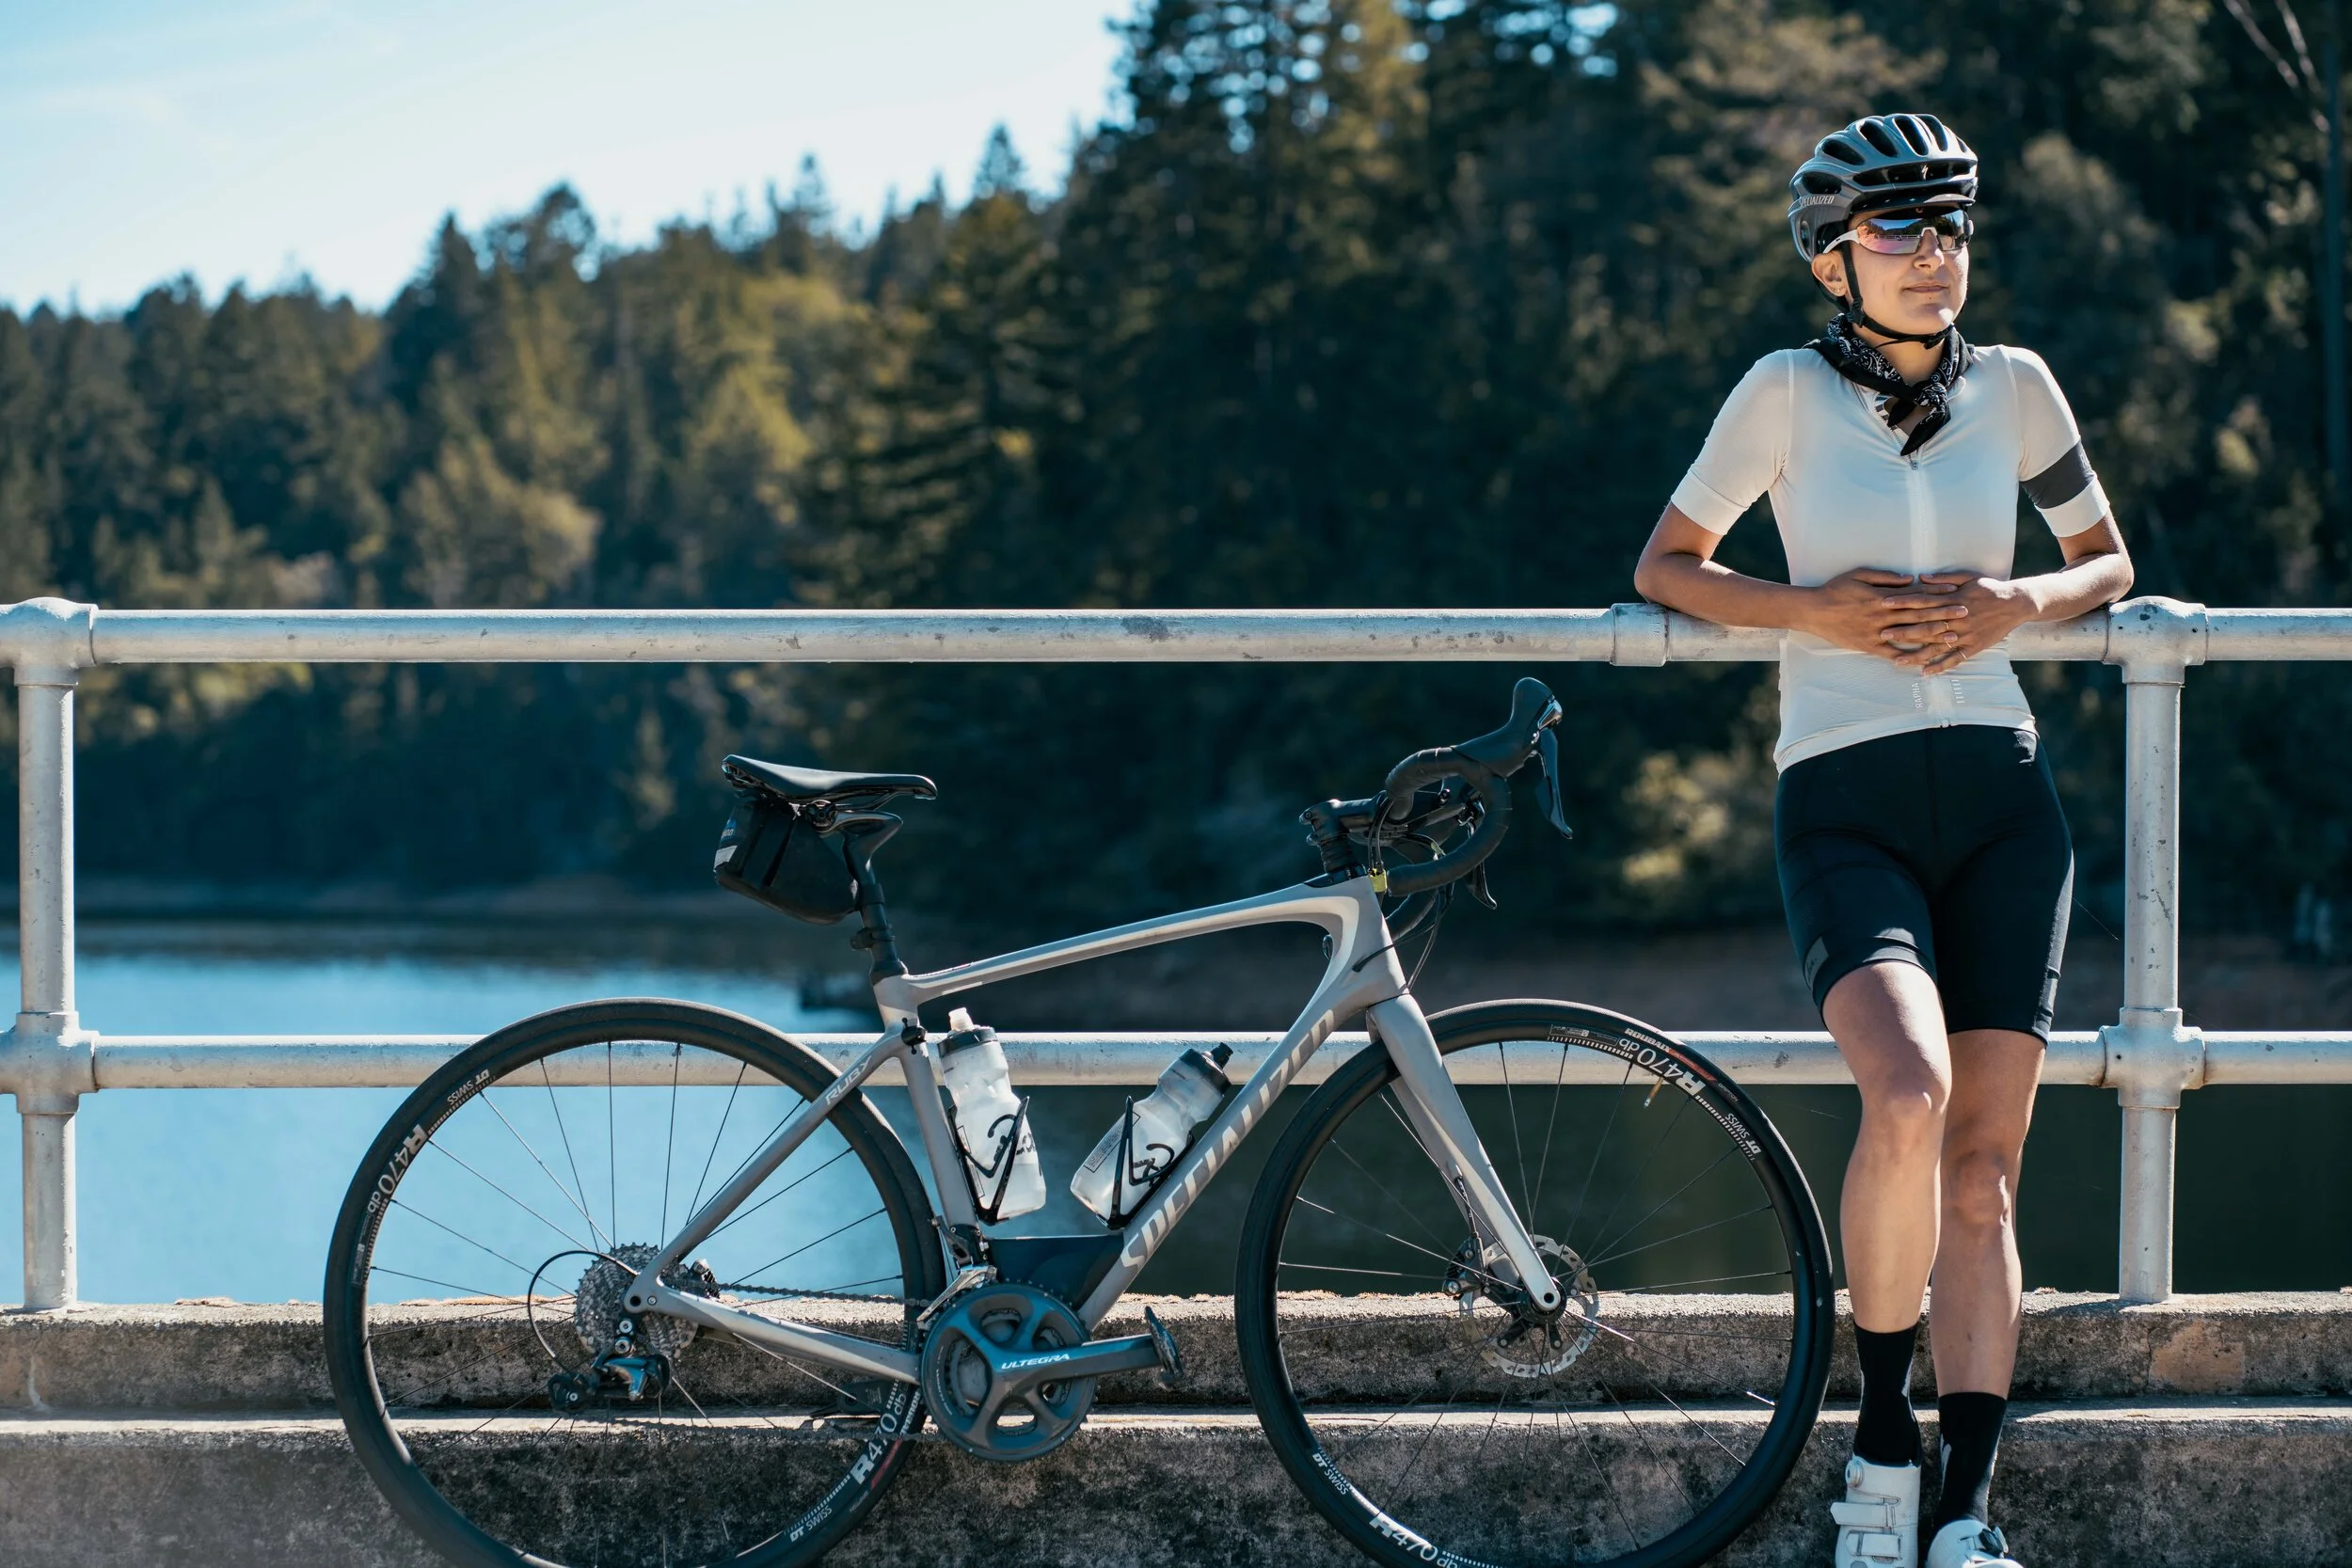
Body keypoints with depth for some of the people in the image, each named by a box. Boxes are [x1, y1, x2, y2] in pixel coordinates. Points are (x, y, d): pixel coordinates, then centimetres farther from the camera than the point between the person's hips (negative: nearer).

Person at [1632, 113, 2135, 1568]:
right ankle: (1881, 1427, -6)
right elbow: (1667, 565, 9)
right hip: (1845, 805, -3)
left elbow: (2108, 561, 20)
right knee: (1909, 1095, -26)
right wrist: (1815, 608, -8)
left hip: (2001, 801, 3)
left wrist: (2014, 603, -2)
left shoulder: (2013, 386, 8)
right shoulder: (1791, 393, 1)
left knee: (1984, 1163, -1)